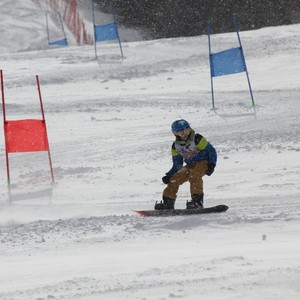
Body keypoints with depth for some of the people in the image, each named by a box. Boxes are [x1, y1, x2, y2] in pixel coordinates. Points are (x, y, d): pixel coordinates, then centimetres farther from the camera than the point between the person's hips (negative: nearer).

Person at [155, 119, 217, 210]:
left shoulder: (197, 139, -14)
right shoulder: (175, 146, 3)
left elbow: (211, 151, -8)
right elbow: (177, 164, 11)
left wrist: (212, 164, -20)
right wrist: (169, 175, -3)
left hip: (203, 163, -6)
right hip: (190, 165, 6)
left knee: (194, 175, -35)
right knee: (175, 179, -11)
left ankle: (198, 200, -41)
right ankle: (168, 202, -4)